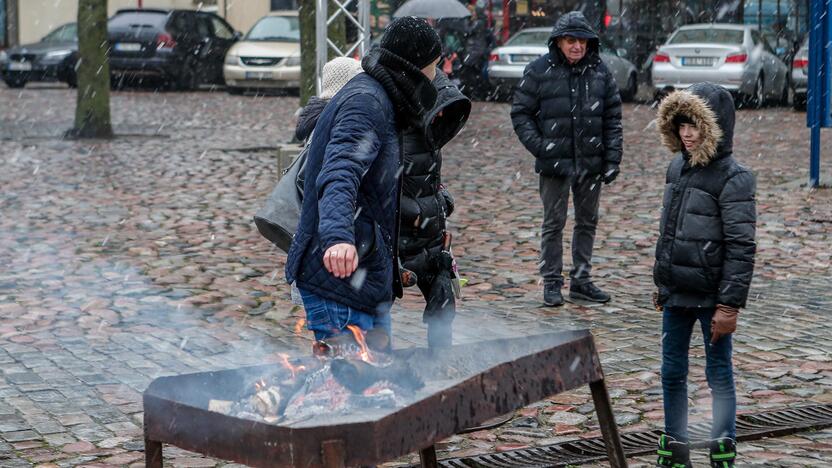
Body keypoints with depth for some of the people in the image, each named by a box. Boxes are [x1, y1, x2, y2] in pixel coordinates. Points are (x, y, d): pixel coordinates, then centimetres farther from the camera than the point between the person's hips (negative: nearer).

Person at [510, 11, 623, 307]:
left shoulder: (599, 71, 3)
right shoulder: (539, 71, -7)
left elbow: (613, 117, 8)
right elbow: (520, 113, -1)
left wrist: (612, 158, 2)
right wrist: (538, 146, -13)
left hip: (591, 162, 4)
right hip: (555, 162, -4)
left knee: (587, 222, 12)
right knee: (554, 224, 4)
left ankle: (581, 280, 24)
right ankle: (551, 283, 13)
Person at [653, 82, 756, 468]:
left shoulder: (732, 178, -15)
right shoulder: (678, 167, 7)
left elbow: (740, 247, -17)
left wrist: (729, 304, -19)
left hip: (711, 297, -7)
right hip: (676, 293, 7)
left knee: (719, 373, 5)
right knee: (672, 372, 13)